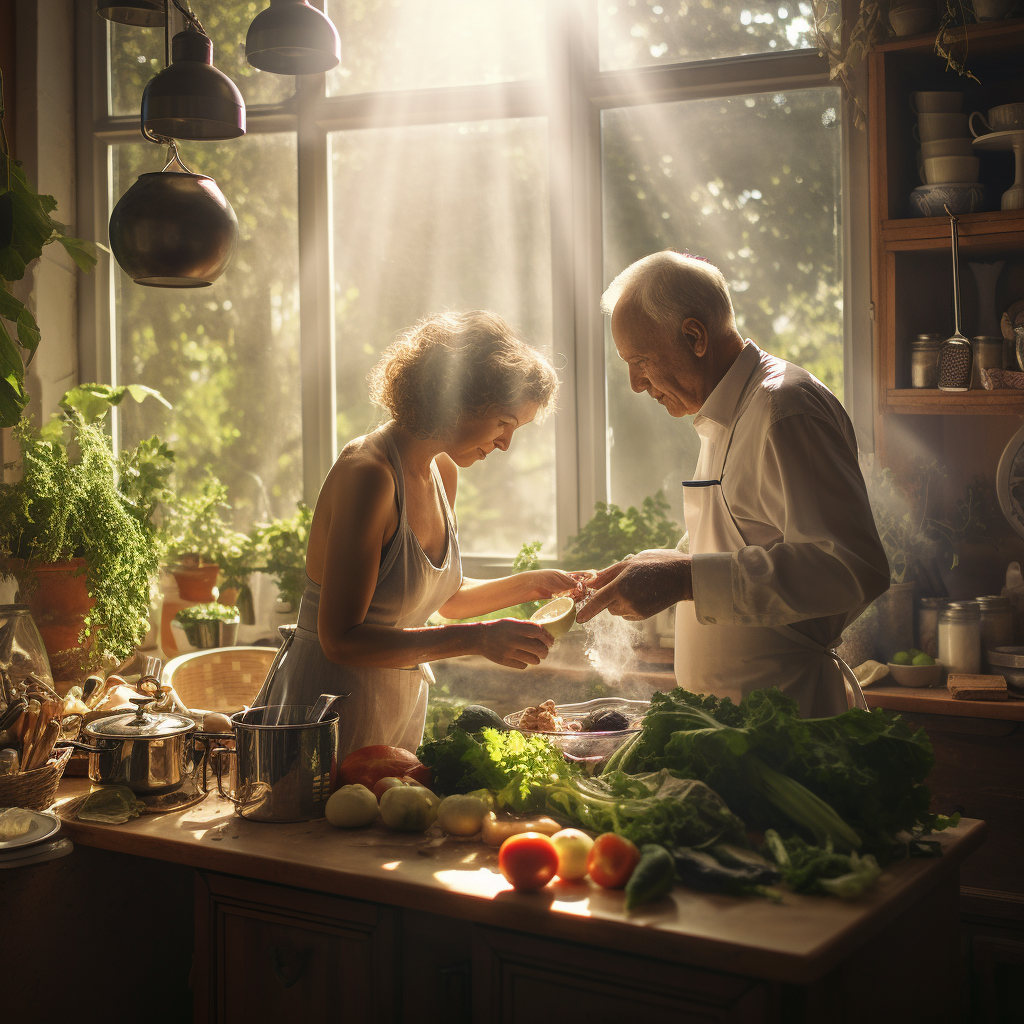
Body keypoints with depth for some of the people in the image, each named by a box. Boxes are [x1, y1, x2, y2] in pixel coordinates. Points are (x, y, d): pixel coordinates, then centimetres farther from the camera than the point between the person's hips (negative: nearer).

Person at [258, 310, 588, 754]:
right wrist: (476, 639, -28)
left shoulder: (443, 473, 4)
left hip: (401, 705, 8)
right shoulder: (367, 474, -23)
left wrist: (532, 584, 6)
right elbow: (341, 639, -26)